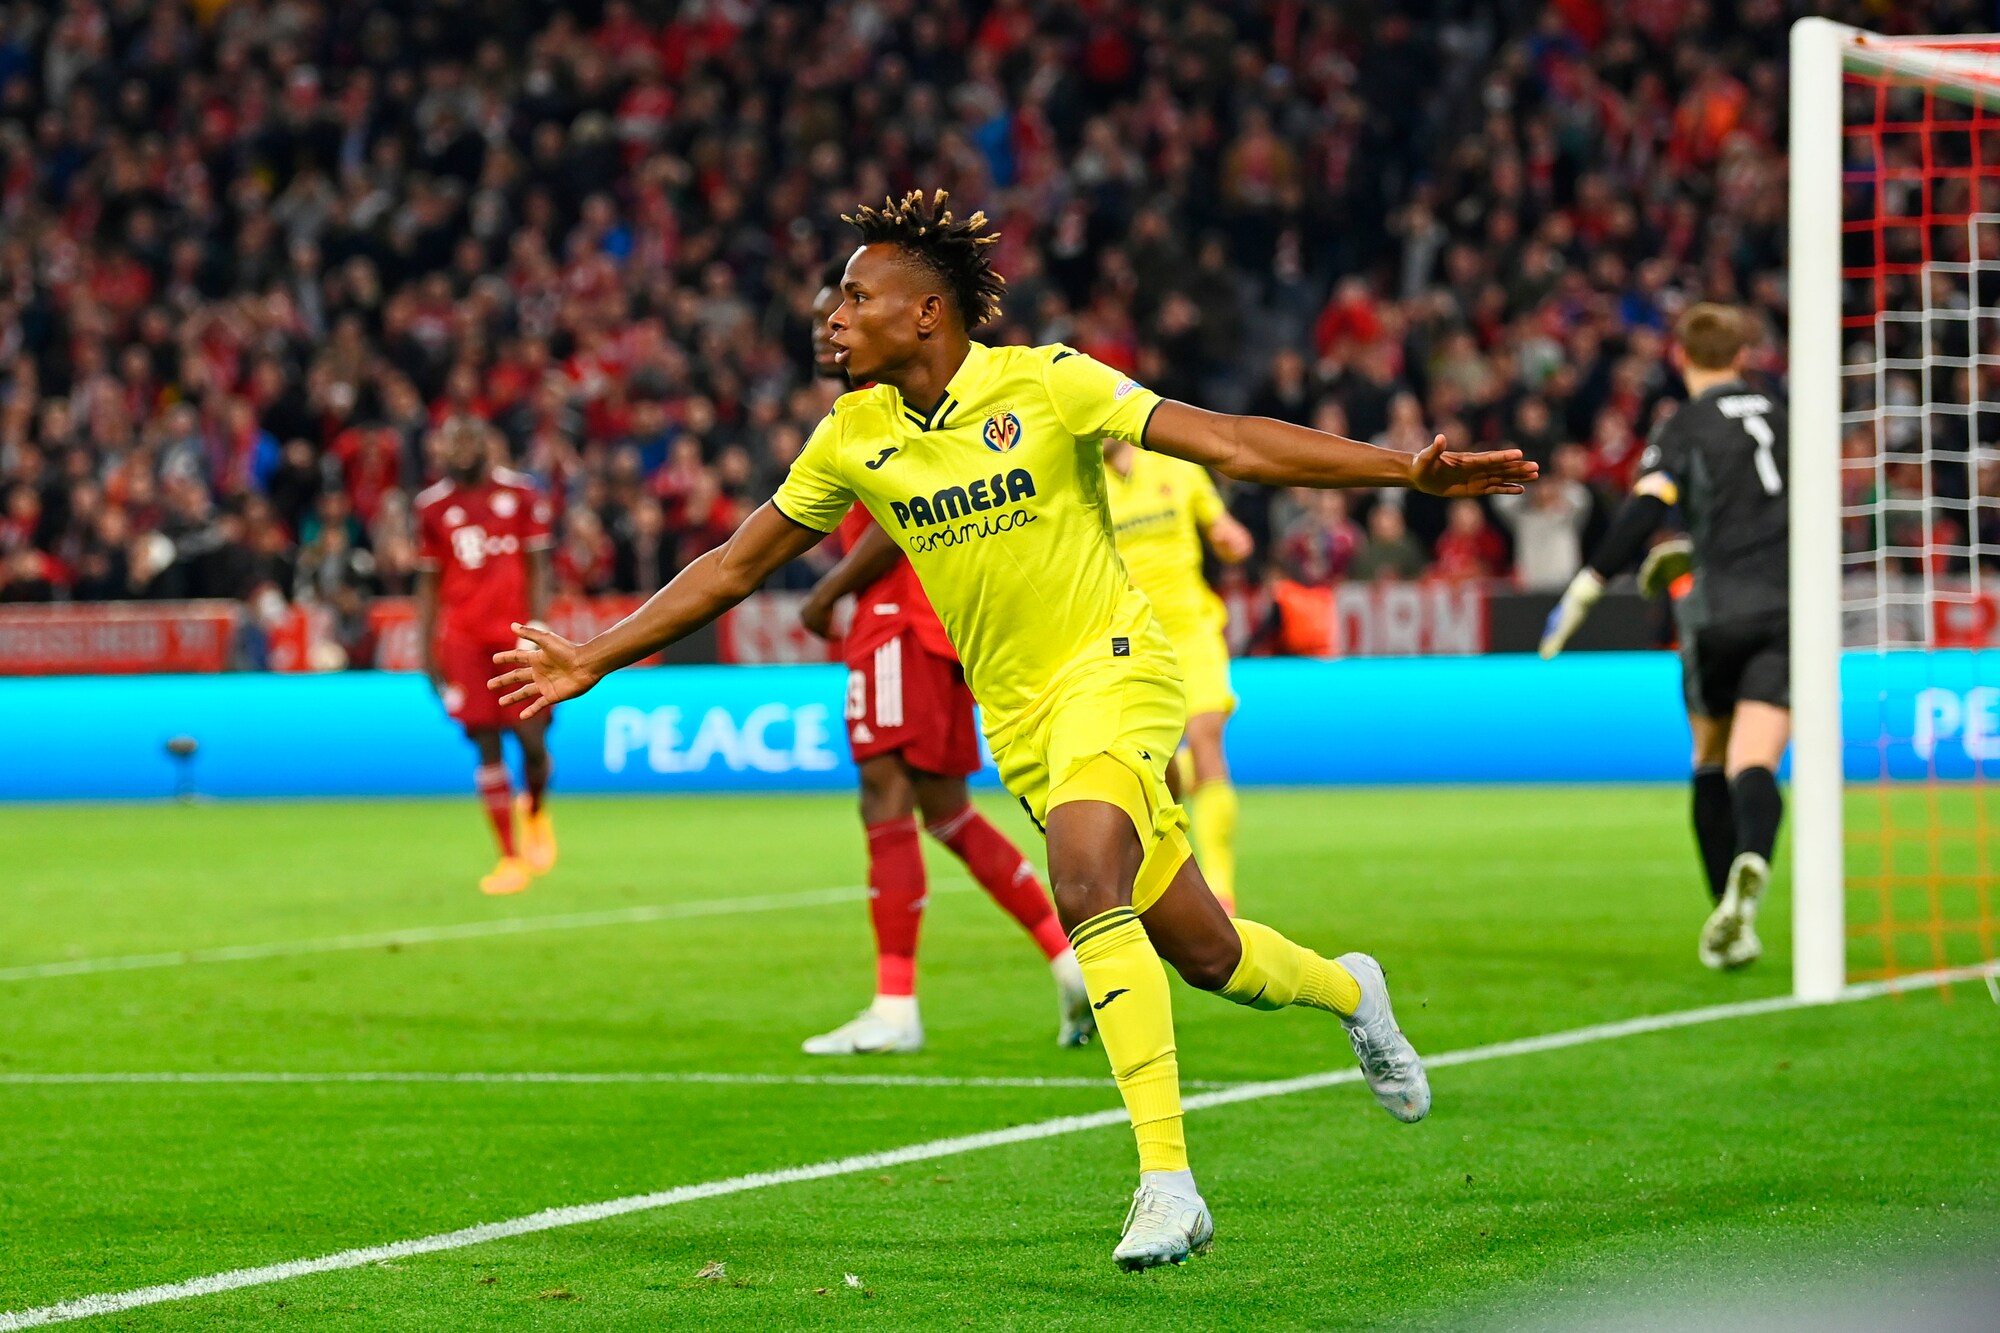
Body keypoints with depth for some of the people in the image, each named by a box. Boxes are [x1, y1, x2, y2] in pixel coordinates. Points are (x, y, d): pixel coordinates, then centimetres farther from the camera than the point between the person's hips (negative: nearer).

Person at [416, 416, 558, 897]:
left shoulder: (521, 495, 3)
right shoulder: (434, 506, 7)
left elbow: (537, 568, 4)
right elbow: (428, 584, 12)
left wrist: (537, 630, -6)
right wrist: (426, 650, 8)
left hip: (516, 633, -1)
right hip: (463, 638, 1)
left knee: (532, 739, -5)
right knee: (487, 747, -2)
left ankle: (535, 811, 28)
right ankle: (511, 858, 3)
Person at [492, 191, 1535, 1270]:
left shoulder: (1044, 384, -11)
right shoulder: (853, 438, 2)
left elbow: (1232, 444, -13)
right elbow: (736, 565, 11)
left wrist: (1408, 471, -21)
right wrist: (594, 660, 9)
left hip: (1109, 666, -5)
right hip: (1015, 716, 5)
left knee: (1085, 887, -30)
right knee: (1203, 954, 5)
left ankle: (1166, 1181, -28)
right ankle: (1349, 992, 39)